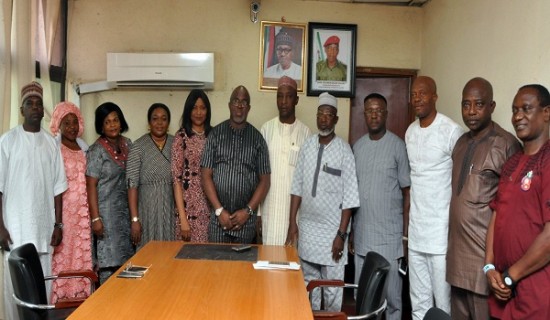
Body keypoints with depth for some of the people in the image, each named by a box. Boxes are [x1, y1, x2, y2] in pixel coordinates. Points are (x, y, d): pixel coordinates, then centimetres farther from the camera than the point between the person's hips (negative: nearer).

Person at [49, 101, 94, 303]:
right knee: (62, 256, -2)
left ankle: (80, 297, 17)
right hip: (62, 211, -5)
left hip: (82, 212, 6)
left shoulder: (84, 148, 12)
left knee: (82, 256, 7)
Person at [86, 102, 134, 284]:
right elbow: (91, 185, -11)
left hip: (125, 210, 6)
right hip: (106, 212, -5)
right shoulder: (97, 150, -8)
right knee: (108, 261, -2)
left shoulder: (127, 144, 8)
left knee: (124, 259, 9)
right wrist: (95, 218, -17)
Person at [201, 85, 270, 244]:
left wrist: (248, 211, -7)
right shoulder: (215, 134, 1)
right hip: (219, 216, 0)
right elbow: (206, 175, -1)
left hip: (246, 218, 1)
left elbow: (264, 180, 2)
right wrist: (219, 210, -9)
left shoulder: (257, 138, 3)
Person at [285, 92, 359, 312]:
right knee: (309, 283, 15)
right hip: (307, 227, 4)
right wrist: (292, 224, 3)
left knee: (333, 288, 5)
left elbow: (349, 196, -10)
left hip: (332, 229, -4)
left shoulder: (344, 150, -9)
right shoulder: (307, 146, 4)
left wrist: (341, 234, -13)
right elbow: (297, 187, 6)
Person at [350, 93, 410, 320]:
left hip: (390, 234, -4)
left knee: (392, 294, 5)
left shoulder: (398, 146, -7)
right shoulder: (357, 146, 8)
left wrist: (406, 233, -7)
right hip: (362, 233, 4)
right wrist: (350, 230, 12)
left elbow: (407, 191, -5)